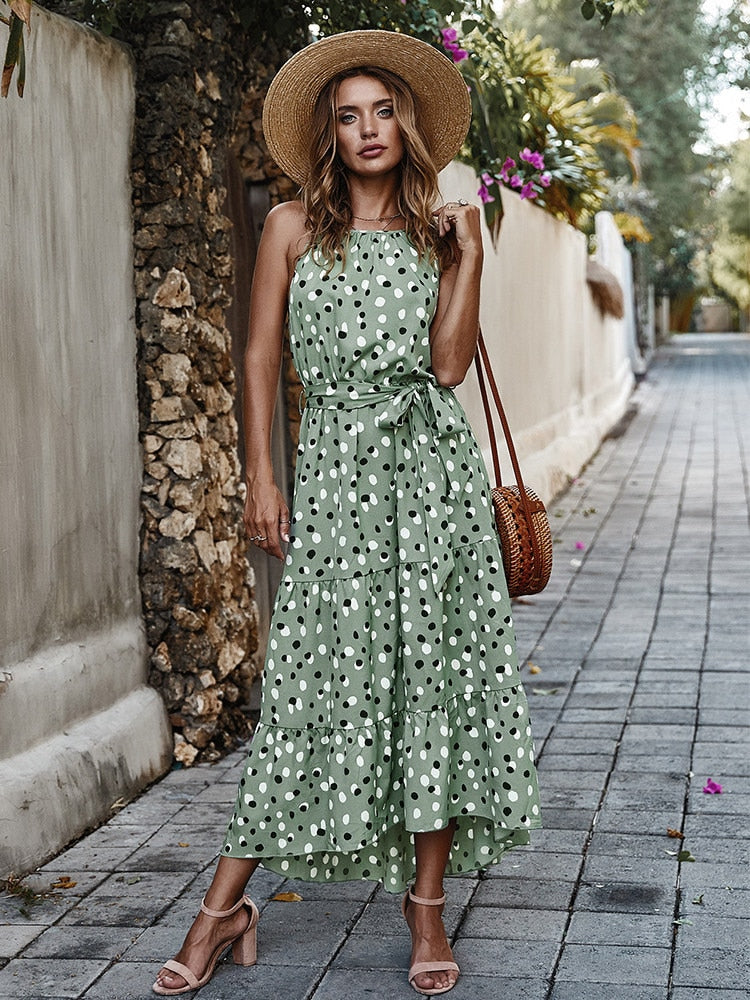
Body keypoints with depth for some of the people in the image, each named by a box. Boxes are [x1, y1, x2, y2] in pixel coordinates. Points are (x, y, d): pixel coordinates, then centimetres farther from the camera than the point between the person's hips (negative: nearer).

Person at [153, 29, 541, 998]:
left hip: (431, 462, 1)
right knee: (317, 674, -4)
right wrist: (260, 477, -2)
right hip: (335, 466, -1)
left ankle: (427, 904, 9)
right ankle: (225, 905, 3)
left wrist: (468, 254, -3)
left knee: (436, 663, -1)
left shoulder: (436, 230, 12)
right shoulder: (294, 227, 9)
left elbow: (448, 359, 0)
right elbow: (260, 356, 6)